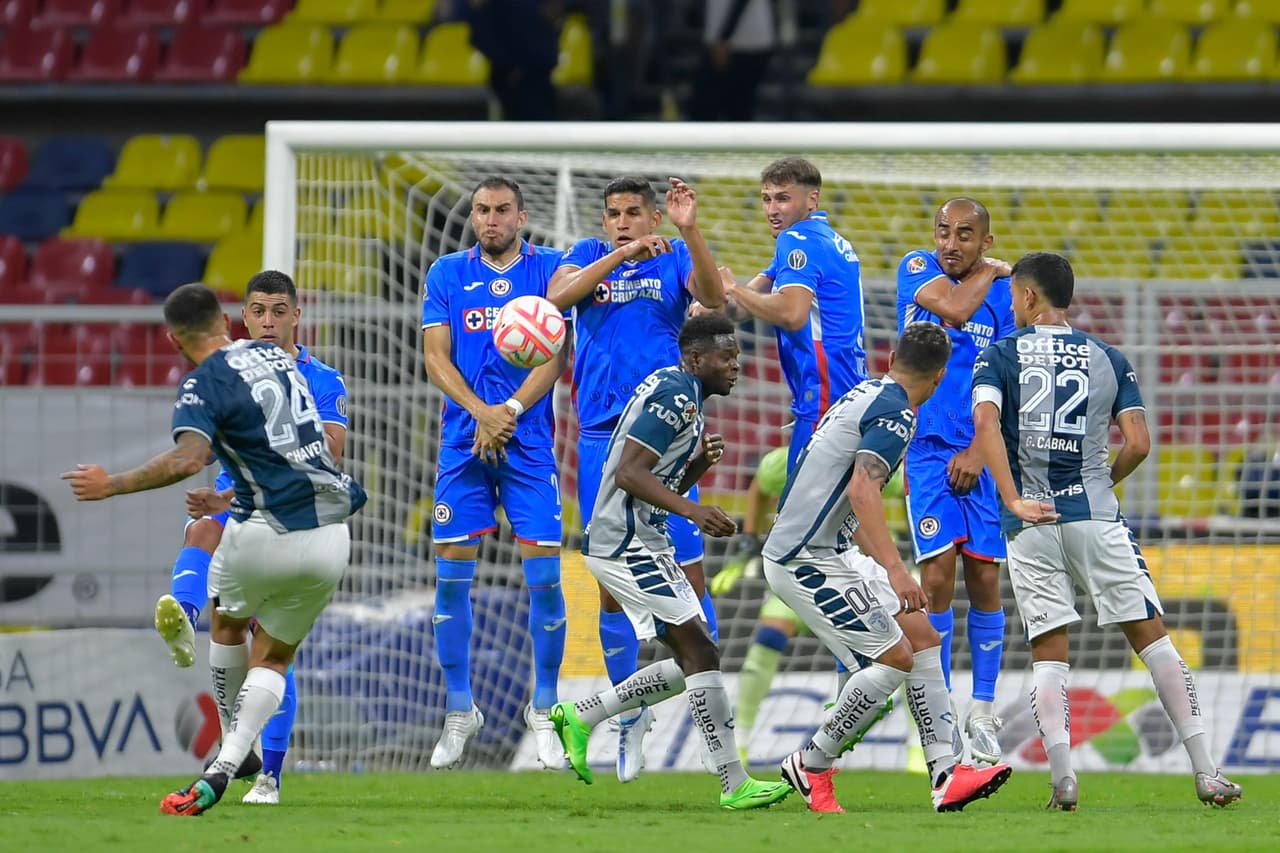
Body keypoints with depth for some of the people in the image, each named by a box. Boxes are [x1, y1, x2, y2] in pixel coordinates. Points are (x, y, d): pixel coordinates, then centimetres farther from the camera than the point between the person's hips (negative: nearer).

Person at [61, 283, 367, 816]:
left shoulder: (203, 385, -9)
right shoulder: (275, 356, 12)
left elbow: (188, 459, -28)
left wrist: (111, 485, -19)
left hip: (268, 533, -5)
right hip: (331, 536, 5)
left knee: (228, 622, 27)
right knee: (273, 657, 15)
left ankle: (235, 746, 36)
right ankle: (224, 768, -2)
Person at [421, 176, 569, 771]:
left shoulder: (549, 269, 3)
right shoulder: (447, 274, 8)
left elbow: (554, 356, -4)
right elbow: (436, 358, 2)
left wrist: (509, 412, -15)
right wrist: (482, 412, -14)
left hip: (530, 443, -2)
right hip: (463, 443, 2)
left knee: (543, 575, -5)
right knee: (451, 577, 0)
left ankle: (543, 710, 9)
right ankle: (459, 712, 12)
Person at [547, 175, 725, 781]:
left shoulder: (674, 258, 5)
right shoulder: (588, 255, 11)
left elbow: (713, 298, -15)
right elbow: (558, 297, -9)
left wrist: (689, 232, -29)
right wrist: (619, 254, -18)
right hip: (601, 437, 3)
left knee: (687, 574, -8)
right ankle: (630, 716, 17)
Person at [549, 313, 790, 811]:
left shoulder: (683, 396, 17)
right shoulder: (675, 393, -15)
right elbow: (629, 473, -24)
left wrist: (700, 463, 4)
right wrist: (693, 511, -32)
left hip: (640, 542, 10)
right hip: (626, 542, -10)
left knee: (690, 662, 10)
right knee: (699, 652, -12)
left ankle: (579, 718, 17)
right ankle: (733, 784, -13)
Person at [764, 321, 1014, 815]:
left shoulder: (866, 394, 15)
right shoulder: (896, 414, -15)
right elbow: (862, 489, -29)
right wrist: (895, 569, -35)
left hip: (831, 550, 10)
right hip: (807, 559, -10)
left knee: (922, 638, 4)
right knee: (895, 658, -11)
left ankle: (947, 773, -2)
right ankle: (811, 765, 1)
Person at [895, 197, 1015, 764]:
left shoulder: (1004, 295, 3)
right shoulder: (916, 269, 3)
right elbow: (954, 307, -18)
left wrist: (978, 450, -9)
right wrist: (989, 273, 0)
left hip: (981, 454, 1)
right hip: (929, 447, -1)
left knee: (984, 580, -1)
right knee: (937, 577, -10)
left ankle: (982, 712, 12)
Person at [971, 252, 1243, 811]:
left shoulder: (999, 356, 6)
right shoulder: (1108, 359, 11)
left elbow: (985, 421, -12)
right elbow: (1137, 443, 1)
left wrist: (1012, 499, -16)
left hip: (1030, 525, -1)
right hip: (1094, 515, 1)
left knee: (1048, 654, 4)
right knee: (1151, 636, 5)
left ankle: (1062, 774, -14)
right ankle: (1205, 771, -1)